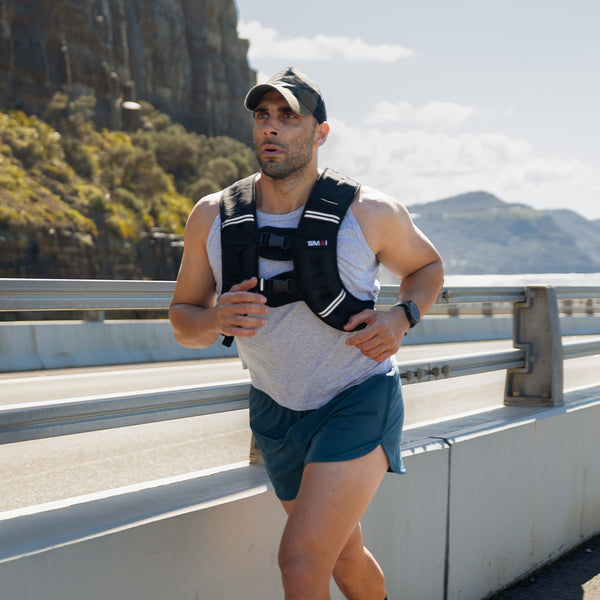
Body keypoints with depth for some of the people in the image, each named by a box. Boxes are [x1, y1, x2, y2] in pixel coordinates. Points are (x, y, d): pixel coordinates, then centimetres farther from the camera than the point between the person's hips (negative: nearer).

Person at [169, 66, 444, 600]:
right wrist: (215, 320, -23)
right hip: (276, 410, 4)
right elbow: (183, 321, 1)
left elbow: (427, 265, 6)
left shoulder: (370, 212, -14)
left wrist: (401, 319, -15)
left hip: (359, 400, -4)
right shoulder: (212, 217, -7)